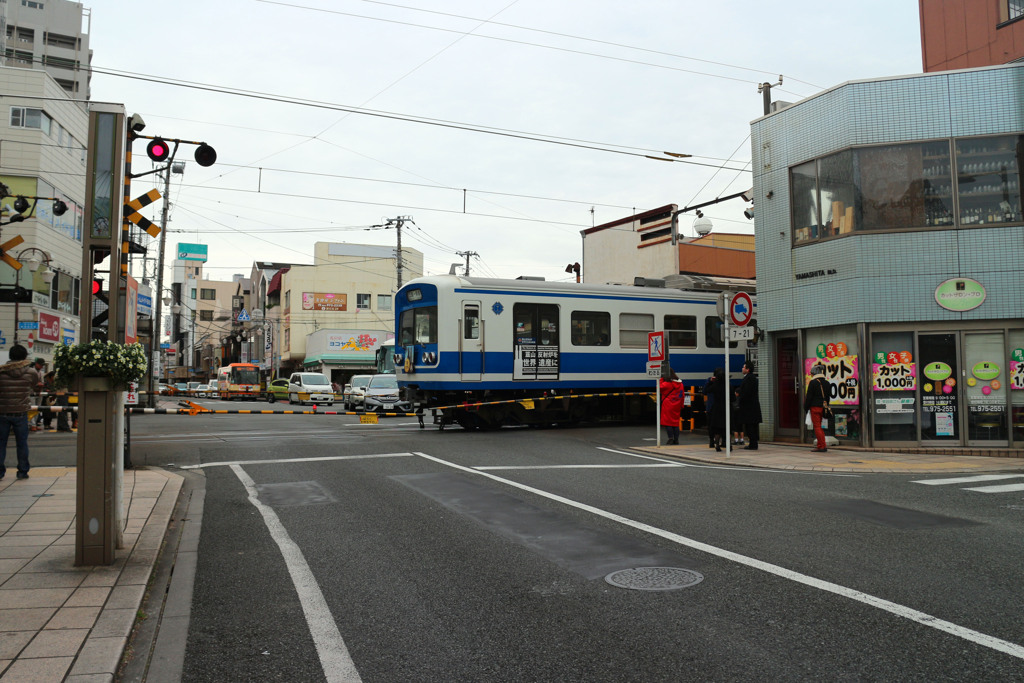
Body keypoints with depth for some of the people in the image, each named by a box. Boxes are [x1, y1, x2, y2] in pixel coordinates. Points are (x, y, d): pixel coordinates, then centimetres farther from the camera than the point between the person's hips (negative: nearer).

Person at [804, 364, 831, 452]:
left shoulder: (813, 382, -11)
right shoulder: (826, 383, 10)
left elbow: (809, 396, -12)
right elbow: (828, 396, 15)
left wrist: (806, 408, -4)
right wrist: (825, 406, 21)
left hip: (815, 407, -7)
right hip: (823, 407, 7)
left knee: (817, 426, -4)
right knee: (819, 426, 16)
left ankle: (822, 446, -7)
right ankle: (820, 445, 16)